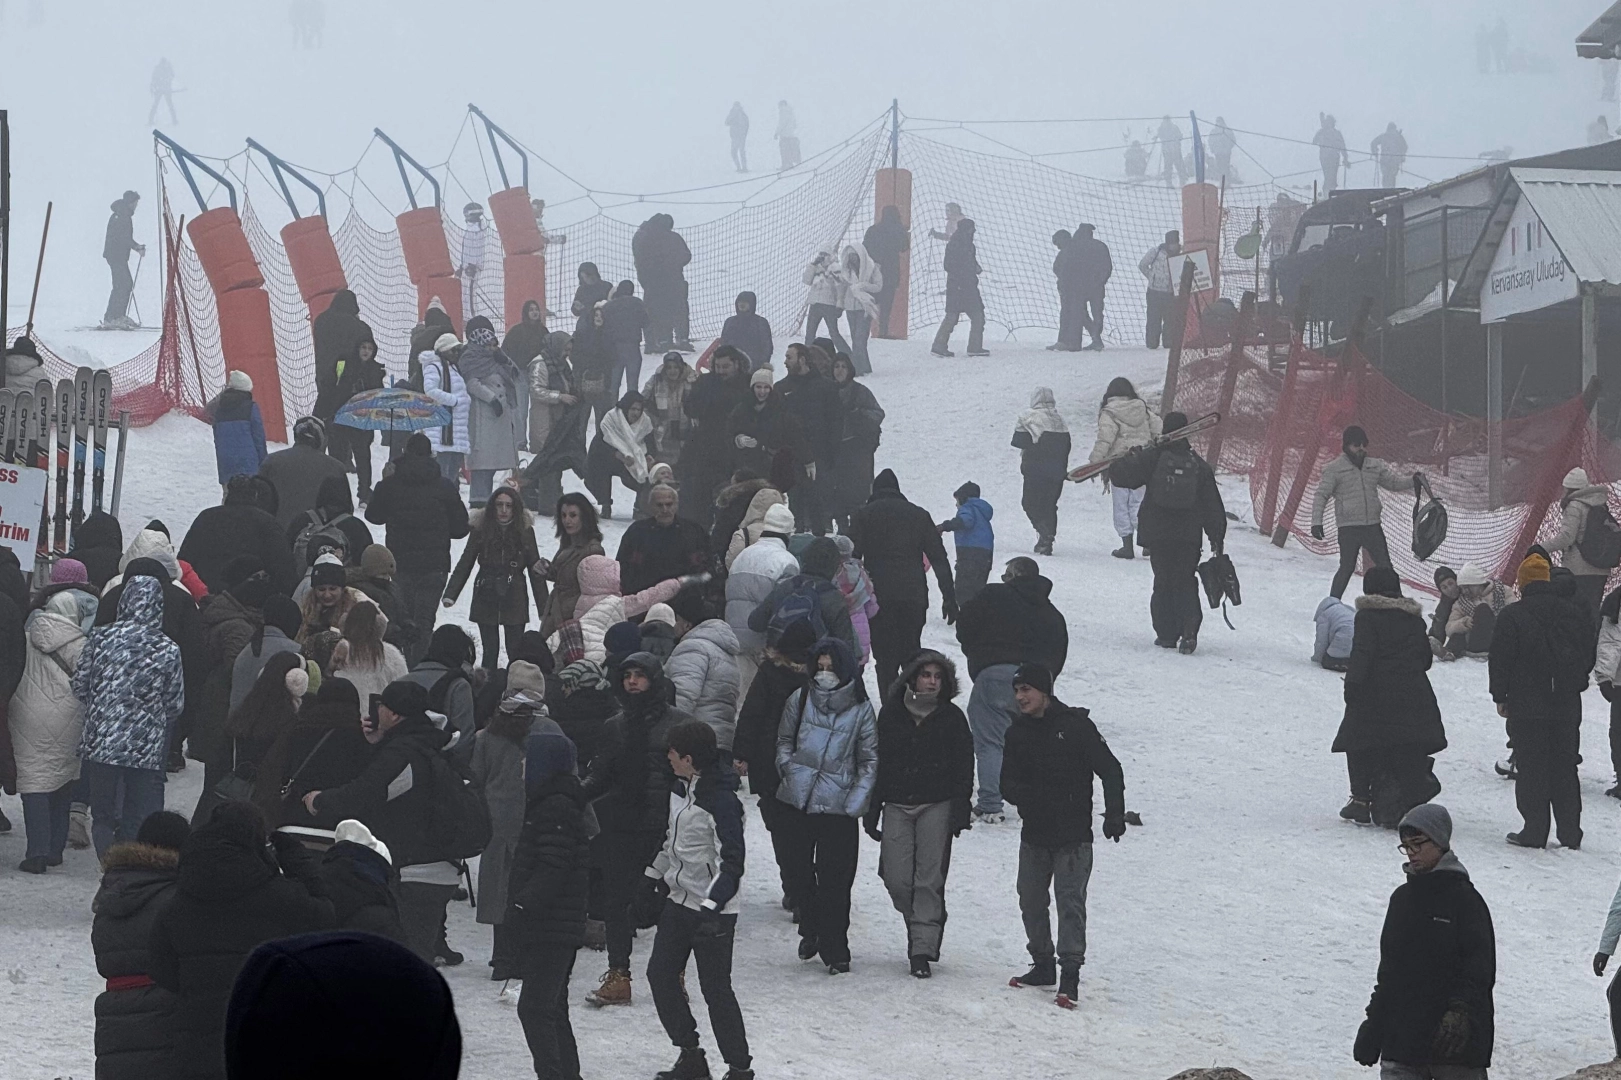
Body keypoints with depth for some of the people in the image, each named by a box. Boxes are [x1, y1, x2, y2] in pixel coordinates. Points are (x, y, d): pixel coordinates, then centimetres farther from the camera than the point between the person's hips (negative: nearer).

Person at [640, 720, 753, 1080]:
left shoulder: (721, 800, -21)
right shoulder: (681, 788, 6)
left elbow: (731, 861, -23)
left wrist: (712, 907, -29)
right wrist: (652, 879, 25)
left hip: (713, 910, -9)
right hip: (679, 900, 9)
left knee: (715, 989, -6)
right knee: (660, 974, 10)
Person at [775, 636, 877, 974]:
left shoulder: (860, 709, 1)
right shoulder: (800, 700, 7)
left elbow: (869, 760, 5)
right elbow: (784, 741, 20)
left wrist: (857, 801, -5)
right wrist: (788, 766, 2)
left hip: (838, 804, -3)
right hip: (798, 800, 3)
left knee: (834, 879, -4)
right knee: (796, 870, 4)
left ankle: (835, 949, 5)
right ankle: (811, 929, 29)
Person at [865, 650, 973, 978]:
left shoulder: (952, 718, 4)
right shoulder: (891, 714, 7)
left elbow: (963, 769, 4)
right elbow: (876, 763, 11)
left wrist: (960, 812, -6)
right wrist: (871, 812, 8)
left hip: (937, 806, -2)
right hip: (897, 805, 2)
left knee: (929, 879, -7)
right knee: (896, 879, -5)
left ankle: (923, 949, -4)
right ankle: (919, 924, 22)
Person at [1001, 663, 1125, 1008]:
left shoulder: (1076, 726, -8)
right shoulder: (1017, 733, 7)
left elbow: (1110, 770, -6)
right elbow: (1008, 783, 4)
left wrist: (1114, 815, -14)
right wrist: (1027, 796, -18)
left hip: (1073, 837, -6)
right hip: (1034, 835, 6)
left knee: (1070, 902, -9)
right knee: (1031, 901, 10)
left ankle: (1070, 974, -8)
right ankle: (1042, 965, 24)